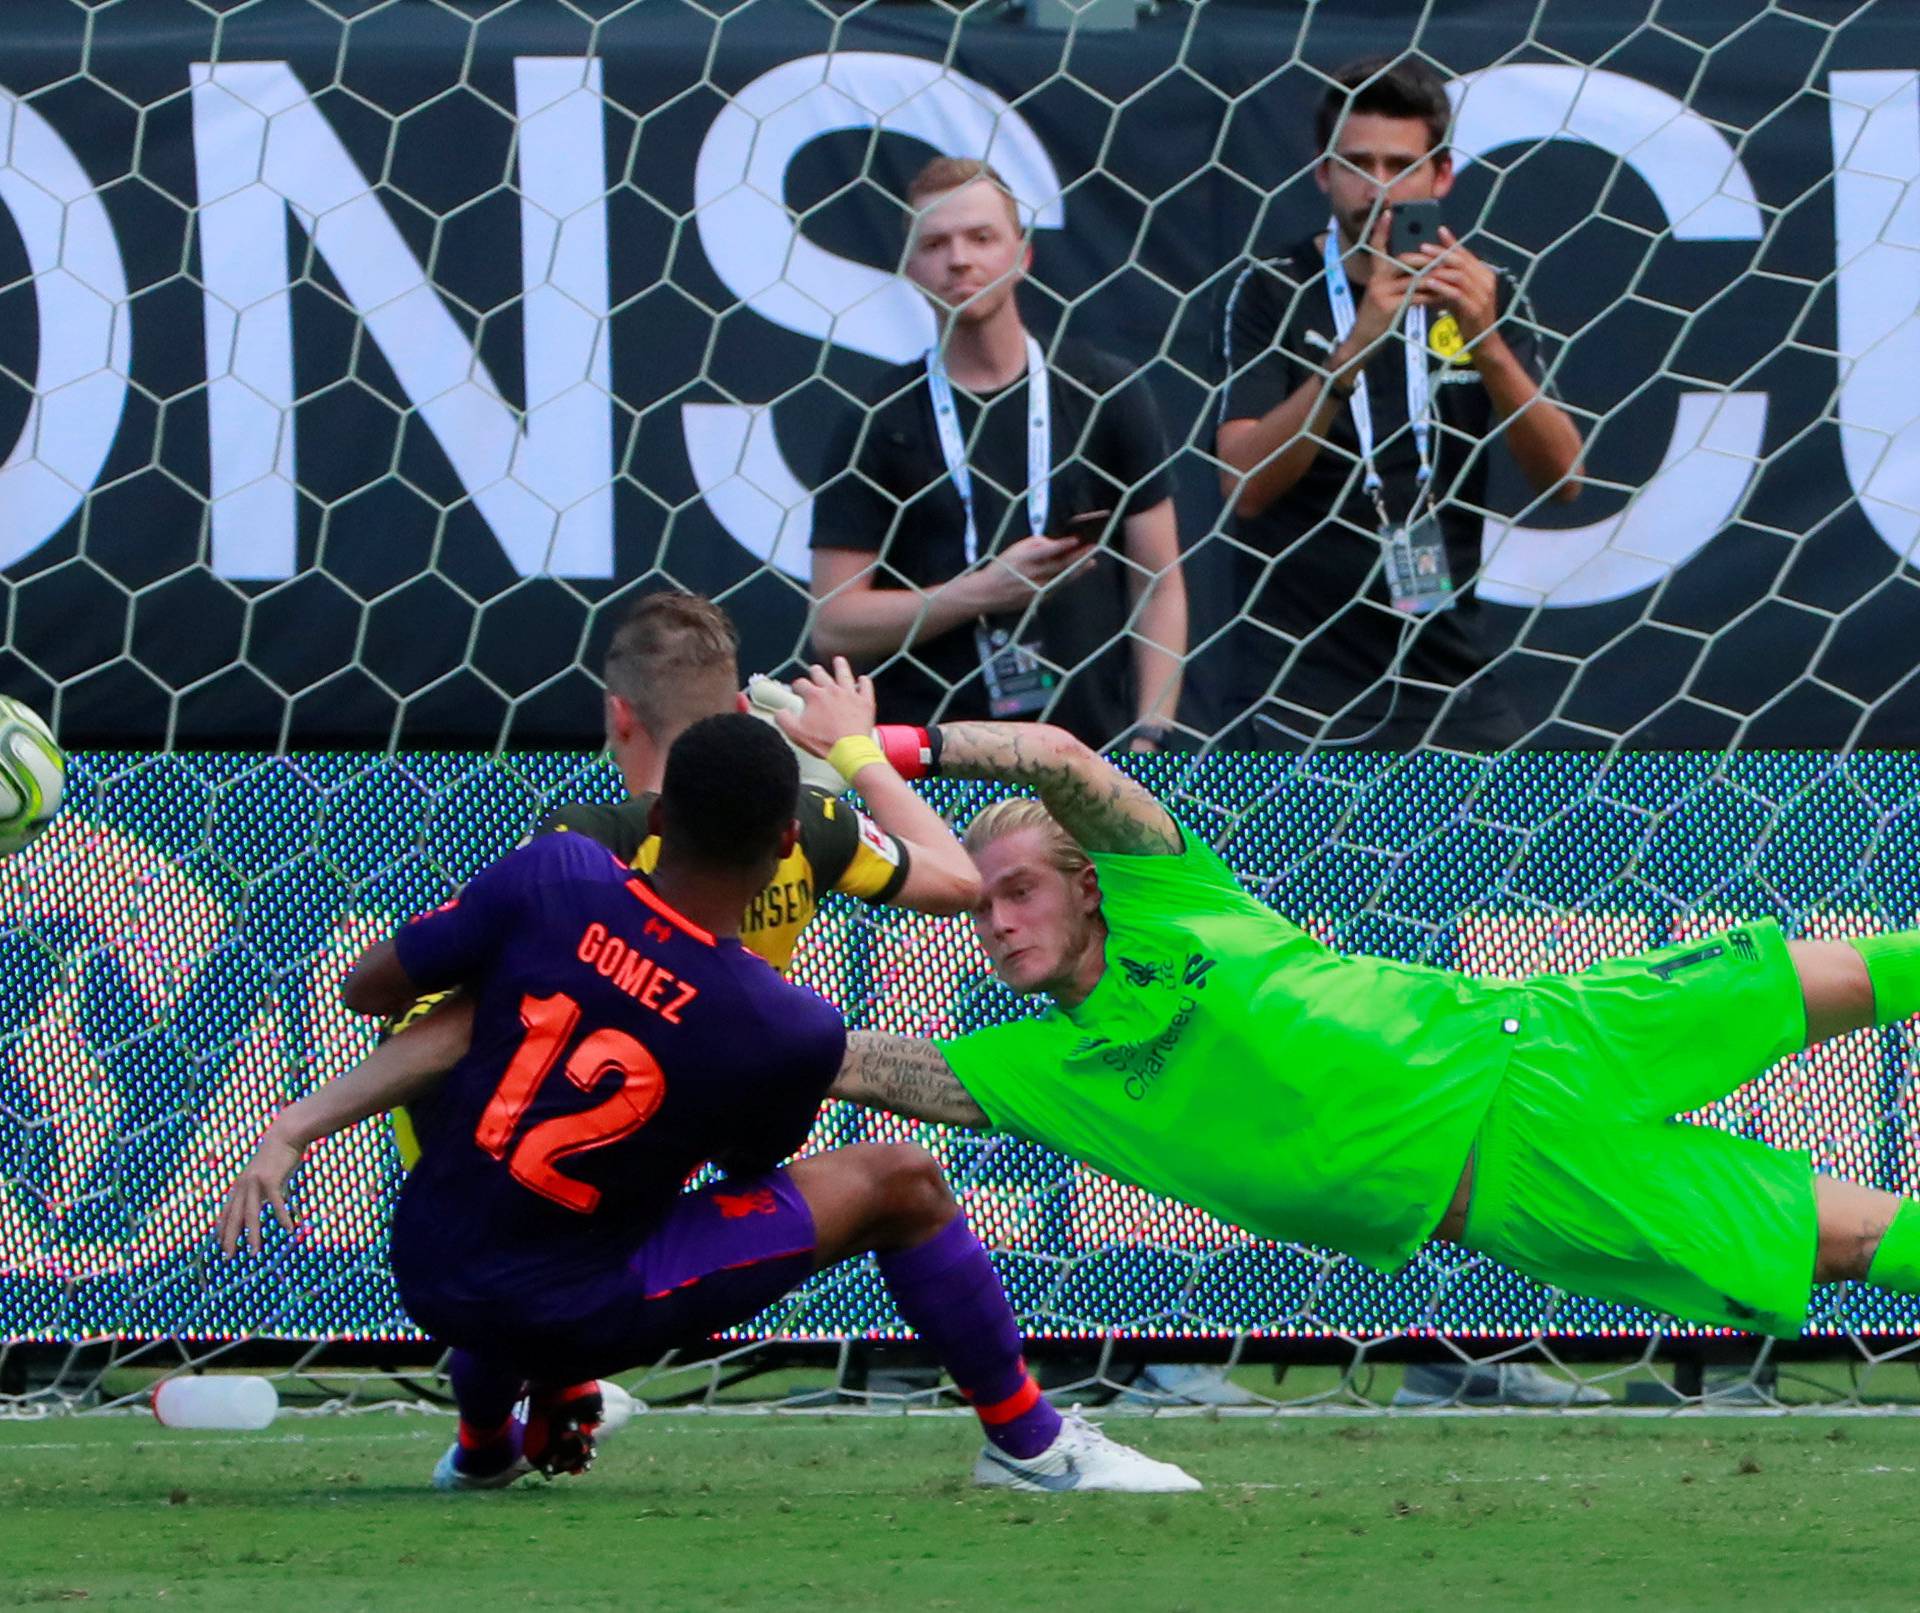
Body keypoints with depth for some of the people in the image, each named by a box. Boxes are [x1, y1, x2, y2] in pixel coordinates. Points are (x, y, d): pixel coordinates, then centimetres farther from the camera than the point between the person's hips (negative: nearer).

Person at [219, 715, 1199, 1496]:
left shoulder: (552, 876, -13)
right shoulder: (793, 1033, -18)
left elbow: (368, 989, -1)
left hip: (429, 1283, 4)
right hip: (577, 1317, -4)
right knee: (897, 1183, 5)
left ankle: (483, 1443, 58)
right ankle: (1029, 1444, 17)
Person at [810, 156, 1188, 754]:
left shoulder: (1105, 394, 9)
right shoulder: (881, 419, 4)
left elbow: (1160, 584, 9)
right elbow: (834, 626, 0)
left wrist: (1149, 737, -2)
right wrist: (984, 591, -10)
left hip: (1093, 746, 1)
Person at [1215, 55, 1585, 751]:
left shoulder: (1482, 295, 9)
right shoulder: (1274, 294, 0)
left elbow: (1560, 477, -3)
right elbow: (1244, 486, -14)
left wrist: (1487, 343, -19)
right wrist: (1355, 349, -25)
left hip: (1453, 680, 3)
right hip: (1308, 688, -3)